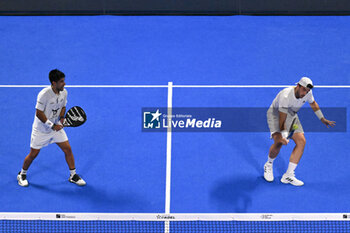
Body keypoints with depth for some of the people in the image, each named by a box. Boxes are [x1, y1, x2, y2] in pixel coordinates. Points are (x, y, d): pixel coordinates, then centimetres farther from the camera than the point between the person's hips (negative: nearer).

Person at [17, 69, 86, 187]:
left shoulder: (64, 92, -8)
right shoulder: (44, 94, -27)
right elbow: (39, 113, -22)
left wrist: (62, 118, -10)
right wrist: (52, 126, -22)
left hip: (56, 127, 5)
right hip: (41, 129, -5)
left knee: (67, 149, 0)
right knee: (33, 154, 5)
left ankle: (73, 175, 16)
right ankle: (22, 175, 29)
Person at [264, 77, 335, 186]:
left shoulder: (308, 93, -13)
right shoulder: (285, 96, -34)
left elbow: (313, 103, 11)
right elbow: (282, 119, -32)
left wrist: (322, 119, 16)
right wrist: (283, 136, -39)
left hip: (291, 115, 6)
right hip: (275, 114, -6)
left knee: (301, 142, -13)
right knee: (279, 142, -28)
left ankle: (288, 176, -9)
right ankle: (268, 166, 4)